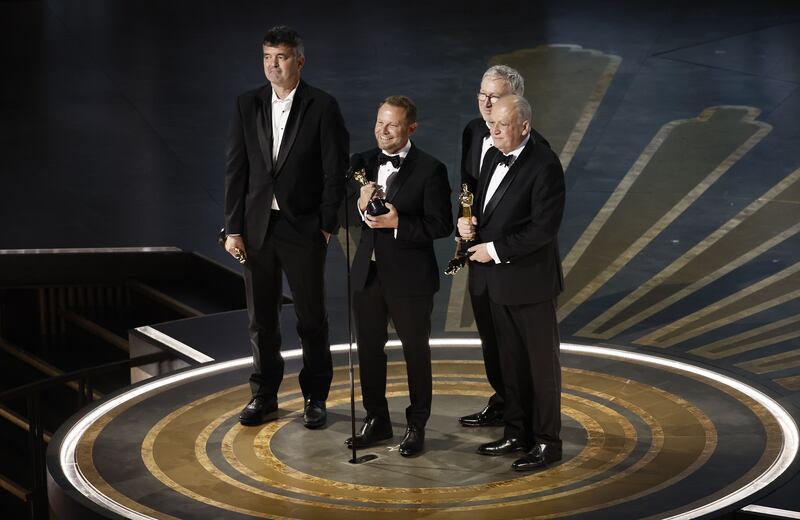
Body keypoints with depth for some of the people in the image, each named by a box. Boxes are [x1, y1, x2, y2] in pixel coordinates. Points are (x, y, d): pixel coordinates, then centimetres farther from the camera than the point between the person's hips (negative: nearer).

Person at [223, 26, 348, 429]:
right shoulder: (247, 105, 5)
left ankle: (315, 398, 17)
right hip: (256, 226, 3)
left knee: (311, 318, 5)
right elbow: (236, 169, 4)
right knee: (261, 318, 10)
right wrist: (233, 228, 0)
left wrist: (326, 225, -9)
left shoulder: (322, 107, -5)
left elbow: (335, 172, -5)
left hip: (303, 226, -3)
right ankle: (264, 397, 21)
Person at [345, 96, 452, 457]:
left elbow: (441, 225, -13)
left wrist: (398, 223, -24)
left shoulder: (430, 170, -11)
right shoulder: (362, 163, 4)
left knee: (415, 352, 9)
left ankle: (416, 426, 22)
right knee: (369, 348, 14)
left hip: (409, 276, -5)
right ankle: (376, 420, 29)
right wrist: (360, 205, -17)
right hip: (367, 273, 5)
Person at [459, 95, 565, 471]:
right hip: (497, 280, 8)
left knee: (541, 362, 3)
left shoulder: (544, 165, -17)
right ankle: (517, 433, 27)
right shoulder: (493, 157, 9)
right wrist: (469, 221, -1)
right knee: (510, 361, 16)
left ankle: (546, 442, 12)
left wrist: (496, 250, -18)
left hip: (529, 280, -8)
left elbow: (544, 227, -21)